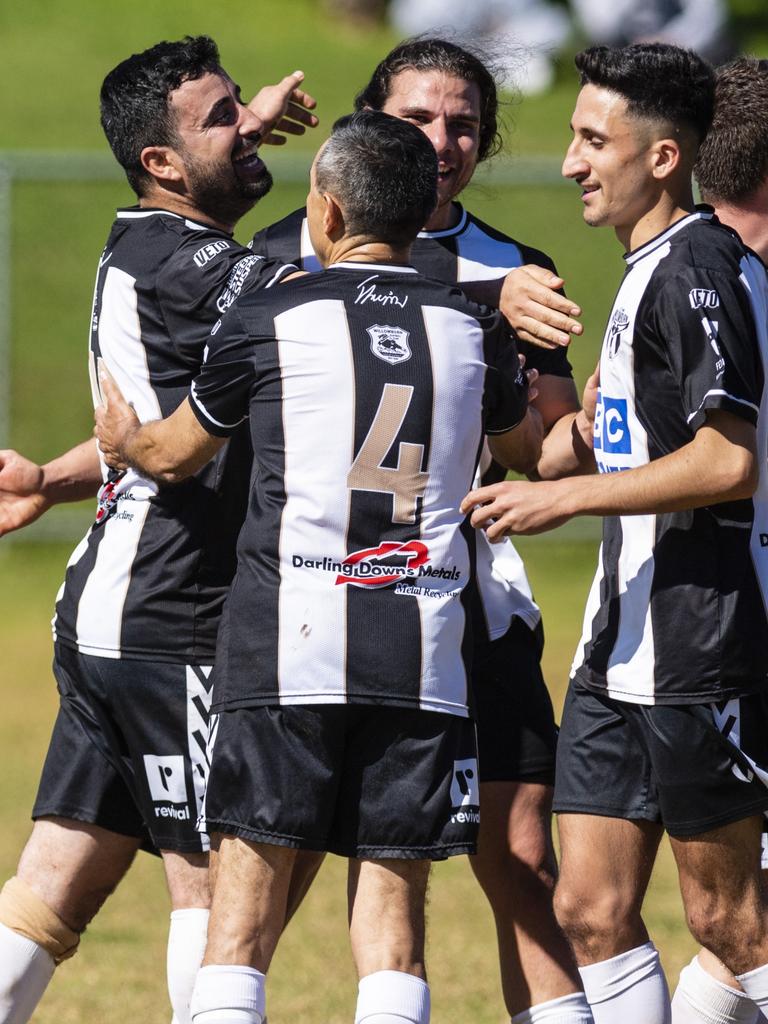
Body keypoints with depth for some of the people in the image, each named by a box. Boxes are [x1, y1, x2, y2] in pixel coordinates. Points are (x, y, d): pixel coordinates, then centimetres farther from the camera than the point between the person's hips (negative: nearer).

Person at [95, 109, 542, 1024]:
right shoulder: (472, 330, 6)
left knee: (244, 902, 1)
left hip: (287, 647, -2)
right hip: (423, 655, 2)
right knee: (392, 903, 3)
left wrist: (123, 440, 39)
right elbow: (526, 451, 27)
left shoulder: (265, 322, -1)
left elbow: (174, 455, 16)